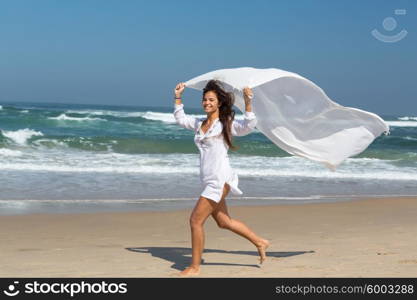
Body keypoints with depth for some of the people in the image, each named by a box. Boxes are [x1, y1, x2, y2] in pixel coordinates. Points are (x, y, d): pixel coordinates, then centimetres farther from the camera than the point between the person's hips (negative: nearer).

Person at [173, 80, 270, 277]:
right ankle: (260, 242, 33)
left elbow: (248, 126, -19)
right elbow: (180, 118, 31)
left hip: (219, 179, -8)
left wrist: (247, 103, -29)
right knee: (223, 222, 17)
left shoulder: (225, 124, -5)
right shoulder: (199, 124, 15)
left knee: (196, 220, -8)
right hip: (209, 180, 8)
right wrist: (178, 97, 25)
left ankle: (194, 267, 2)